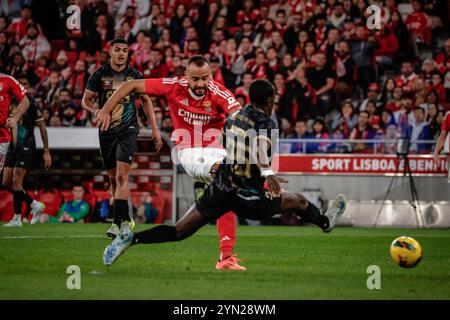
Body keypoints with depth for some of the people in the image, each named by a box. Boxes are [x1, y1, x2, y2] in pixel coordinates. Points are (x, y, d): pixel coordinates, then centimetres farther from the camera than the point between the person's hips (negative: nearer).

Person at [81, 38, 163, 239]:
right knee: (113, 177, 9)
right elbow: (86, 100, 7)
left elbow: (146, 101, 14)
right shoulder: (99, 75, 2)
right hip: (106, 131, 2)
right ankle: (126, 218, 26)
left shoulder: (134, 75, 2)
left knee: (122, 175, -16)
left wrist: (155, 129, 10)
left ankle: (117, 222, -21)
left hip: (128, 131, -2)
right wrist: (95, 110, -16)